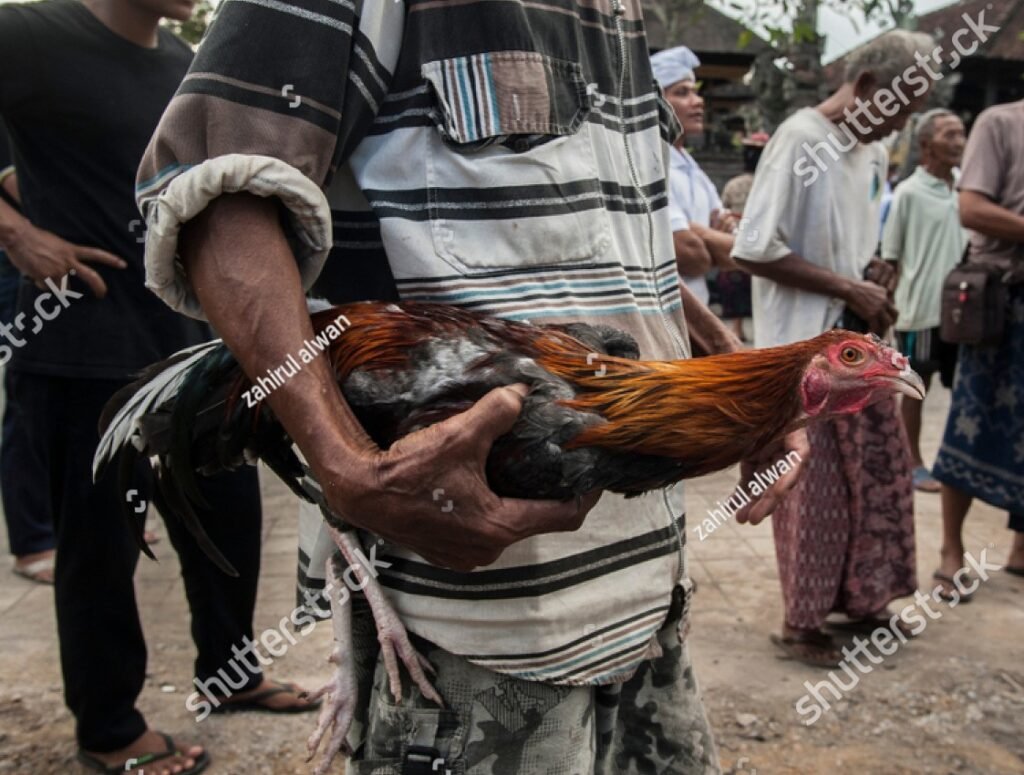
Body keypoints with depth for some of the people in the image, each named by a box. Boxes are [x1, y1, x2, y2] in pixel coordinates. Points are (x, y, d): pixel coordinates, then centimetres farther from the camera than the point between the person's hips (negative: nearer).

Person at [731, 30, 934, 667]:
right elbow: (755, 251, -21)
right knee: (813, 489, 1)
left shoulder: (874, 152, 11)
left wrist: (878, 281, 0)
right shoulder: (801, 140, -14)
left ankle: (858, 597, 32)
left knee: (880, 472, 15)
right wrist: (851, 290, -17)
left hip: (859, 343, 9)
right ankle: (803, 623, 17)